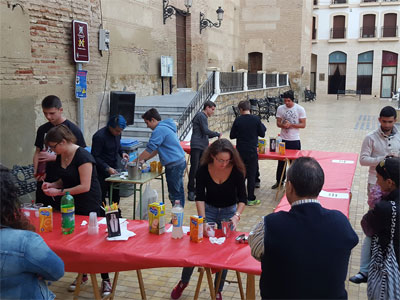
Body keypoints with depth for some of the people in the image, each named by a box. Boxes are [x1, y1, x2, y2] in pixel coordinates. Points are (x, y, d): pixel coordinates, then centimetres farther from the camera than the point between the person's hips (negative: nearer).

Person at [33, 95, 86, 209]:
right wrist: (36, 171, 0)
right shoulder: (43, 129, 10)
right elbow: (37, 152, 17)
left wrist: (54, 157, -18)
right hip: (44, 181, 5)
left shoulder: (72, 129, -7)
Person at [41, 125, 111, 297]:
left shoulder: (82, 156, -22)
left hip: (89, 205, -7)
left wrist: (59, 192, -22)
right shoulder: (60, 157, 3)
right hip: (72, 205, 7)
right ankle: (82, 275, 31)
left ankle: (105, 280, 11)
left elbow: (85, 186, -24)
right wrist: (52, 184, -3)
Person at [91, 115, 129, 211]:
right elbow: (95, 157, -19)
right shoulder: (99, 136, -21)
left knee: (115, 195, 16)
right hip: (102, 172, -7)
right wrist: (107, 168, -26)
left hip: (114, 169, 7)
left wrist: (122, 153, 0)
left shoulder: (117, 133, 1)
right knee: (101, 196, 1)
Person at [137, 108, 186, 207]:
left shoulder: (159, 130, -15)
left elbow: (149, 150, -16)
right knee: (178, 192, 15)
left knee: (174, 193, -4)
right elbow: (157, 149, 21)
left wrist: (135, 161, -7)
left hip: (174, 165, -10)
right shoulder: (165, 126, 17)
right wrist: (143, 160, 16)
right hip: (180, 161, 10)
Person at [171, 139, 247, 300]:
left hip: (229, 211, 0)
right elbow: (199, 197, -18)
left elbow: (242, 198, -16)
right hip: (208, 208, 1)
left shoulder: (236, 171, -22)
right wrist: (203, 221, -30)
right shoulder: (204, 170, -20)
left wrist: (236, 216, -33)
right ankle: (183, 282, 26)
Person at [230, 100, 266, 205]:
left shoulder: (238, 120, -5)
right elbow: (262, 134, -1)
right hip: (252, 152, -2)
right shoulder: (256, 119, -8)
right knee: (251, 175, 6)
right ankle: (250, 199, 10)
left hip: (240, 151, 2)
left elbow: (232, 136, 2)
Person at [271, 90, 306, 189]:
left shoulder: (300, 109, -6)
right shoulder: (280, 108, 2)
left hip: (295, 140, -2)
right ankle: (279, 181, 24)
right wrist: (283, 125, -18)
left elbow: (303, 125, -7)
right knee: (281, 161, 10)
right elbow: (278, 123, 4)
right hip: (283, 139, 3)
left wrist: (291, 125, -19)